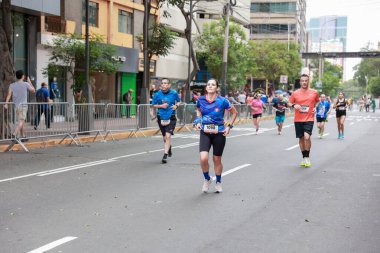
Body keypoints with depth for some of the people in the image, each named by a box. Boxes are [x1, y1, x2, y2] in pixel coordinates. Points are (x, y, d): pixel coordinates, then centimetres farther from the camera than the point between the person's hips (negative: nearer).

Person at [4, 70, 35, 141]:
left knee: (20, 121, 16)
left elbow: (9, 94, -8)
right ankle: (14, 134, -28)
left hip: (16, 105, 5)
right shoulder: (26, 84, -3)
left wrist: (6, 103, -16)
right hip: (23, 105, -5)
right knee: (21, 121, -10)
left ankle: (22, 136, 22)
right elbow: (33, 90, 11)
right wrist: (29, 81, 19)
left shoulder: (12, 85, 6)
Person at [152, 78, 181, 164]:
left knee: (168, 136, -17)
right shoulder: (158, 94, -3)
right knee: (165, 137, 16)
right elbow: (153, 105, 6)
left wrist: (176, 105, -9)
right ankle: (169, 148, 47)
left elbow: (179, 101, 12)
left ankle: (165, 155, -13)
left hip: (171, 118, -2)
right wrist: (161, 106, -11)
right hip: (161, 118, 3)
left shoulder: (174, 93, -4)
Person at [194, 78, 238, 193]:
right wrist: (198, 121, 4)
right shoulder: (201, 100, -3)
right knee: (203, 158, -17)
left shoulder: (222, 101, -10)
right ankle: (207, 179, 11)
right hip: (205, 133, 1)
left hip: (219, 133, -1)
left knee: (217, 160, 10)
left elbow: (234, 113, 4)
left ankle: (218, 182, 34)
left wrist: (229, 126, -3)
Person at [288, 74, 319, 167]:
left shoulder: (314, 92, 1)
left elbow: (317, 101, 19)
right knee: (301, 139, 9)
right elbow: (289, 103, 8)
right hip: (298, 120, 2)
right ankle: (304, 158, 24)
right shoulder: (295, 93, 0)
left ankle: (307, 157, -3)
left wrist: (315, 108, 0)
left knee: (307, 137, -20)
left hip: (309, 119, -2)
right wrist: (294, 105, -14)